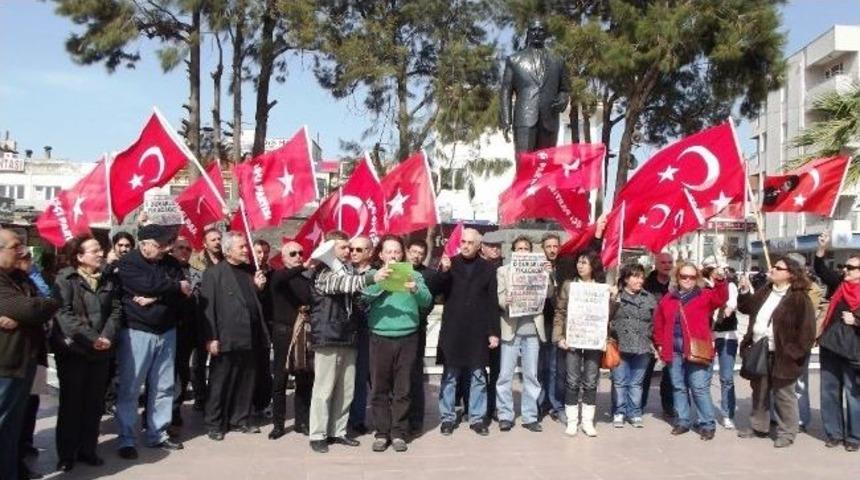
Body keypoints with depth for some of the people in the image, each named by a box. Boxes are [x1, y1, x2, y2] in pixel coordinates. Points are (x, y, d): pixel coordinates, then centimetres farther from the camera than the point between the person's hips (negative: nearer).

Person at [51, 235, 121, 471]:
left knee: (94, 402, 10)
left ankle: (88, 449, 23)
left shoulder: (108, 279, 9)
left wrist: (107, 336, -12)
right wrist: (91, 338, -21)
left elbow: (116, 310, 4)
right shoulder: (65, 278, -7)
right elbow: (63, 313, -16)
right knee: (71, 401, 4)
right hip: (73, 348, -4)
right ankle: (66, 454, 16)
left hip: (101, 350, 4)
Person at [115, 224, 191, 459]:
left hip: (166, 332, 5)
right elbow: (149, 284, -23)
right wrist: (176, 286, -10)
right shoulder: (127, 263, -7)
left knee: (164, 387, 9)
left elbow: (183, 293, -3)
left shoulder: (171, 263, 8)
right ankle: (126, 439, 8)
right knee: (130, 389, -1)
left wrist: (156, 298, -17)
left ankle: (158, 434, 19)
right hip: (136, 332, -5)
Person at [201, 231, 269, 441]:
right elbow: (207, 307, -9)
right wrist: (211, 338, -14)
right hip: (226, 339, -5)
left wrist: (259, 287, 2)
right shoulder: (214, 273, -3)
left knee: (246, 383, 12)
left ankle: (240, 420, 25)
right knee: (220, 384, 4)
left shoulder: (250, 271, 14)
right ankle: (215, 425, 16)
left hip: (249, 338, 6)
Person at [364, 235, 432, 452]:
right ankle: (381, 433, 12)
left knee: (403, 389, 3)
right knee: (379, 389, 2)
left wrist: (415, 289, -24)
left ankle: (399, 433, 12)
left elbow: (427, 301, -3)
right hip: (380, 338, 0)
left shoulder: (413, 275, 9)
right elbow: (362, 297, -8)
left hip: (407, 338, 0)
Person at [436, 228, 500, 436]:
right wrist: (444, 271, -20)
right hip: (453, 330, 0)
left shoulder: (488, 268, 3)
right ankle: (447, 417, 15)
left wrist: (493, 331, -2)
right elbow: (438, 291, -4)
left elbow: (492, 302, 3)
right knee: (450, 376, 6)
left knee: (478, 376, 7)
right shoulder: (450, 263, 4)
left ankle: (477, 418, 16)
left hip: (478, 331, 0)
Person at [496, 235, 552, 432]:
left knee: (531, 375, 6)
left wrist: (547, 275, -13)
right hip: (511, 328, -1)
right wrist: (506, 302, -21)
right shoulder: (503, 270, 9)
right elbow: (499, 297, 1)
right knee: (505, 374, -1)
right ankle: (505, 416, 9)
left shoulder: (538, 270, 11)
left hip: (532, 328, 1)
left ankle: (530, 416, 14)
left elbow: (548, 294, 2)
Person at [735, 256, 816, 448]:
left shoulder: (799, 298, -12)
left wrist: (796, 352, -18)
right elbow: (747, 308, 18)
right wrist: (745, 292, 1)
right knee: (759, 392, 17)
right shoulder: (765, 292, 10)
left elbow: (806, 328, -15)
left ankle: (786, 433, 17)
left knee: (783, 395, 4)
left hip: (782, 355, -7)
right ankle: (759, 427, 29)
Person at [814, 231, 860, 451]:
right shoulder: (839, 283, 5)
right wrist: (822, 248, -7)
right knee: (829, 392, 10)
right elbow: (820, 269, 5)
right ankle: (833, 433, 21)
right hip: (829, 347, 4)